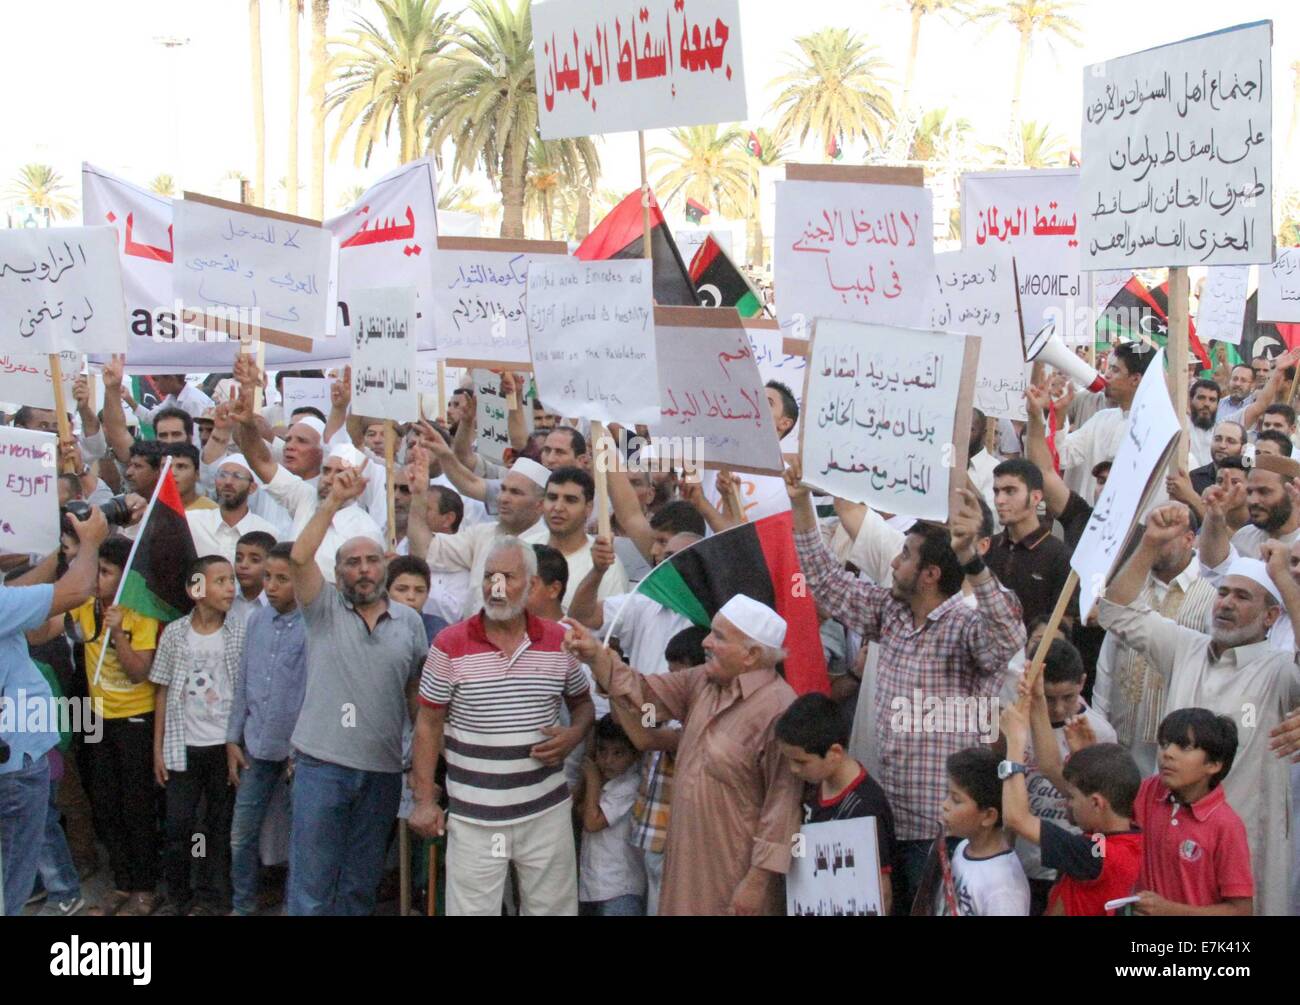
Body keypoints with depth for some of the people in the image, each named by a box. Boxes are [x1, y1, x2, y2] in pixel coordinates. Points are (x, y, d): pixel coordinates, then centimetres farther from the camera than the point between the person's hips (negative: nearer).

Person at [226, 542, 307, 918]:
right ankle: (241, 906, 26)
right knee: (241, 835, 11)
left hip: (297, 747, -5)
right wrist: (233, 739, 9)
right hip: (256, 747, 5)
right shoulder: (256, 620, 4)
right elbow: (242, 684, 10)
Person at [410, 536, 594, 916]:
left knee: (552, 907, 10)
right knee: (471, 908, 3)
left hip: (546, 812, 2)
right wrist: (425, 800, -3)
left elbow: (583, 702, 16)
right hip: (473, 817, -2)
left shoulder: (560, 641, 1)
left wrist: (574, 735, -7)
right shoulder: (450, 645, -6)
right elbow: (429, 723, 0)